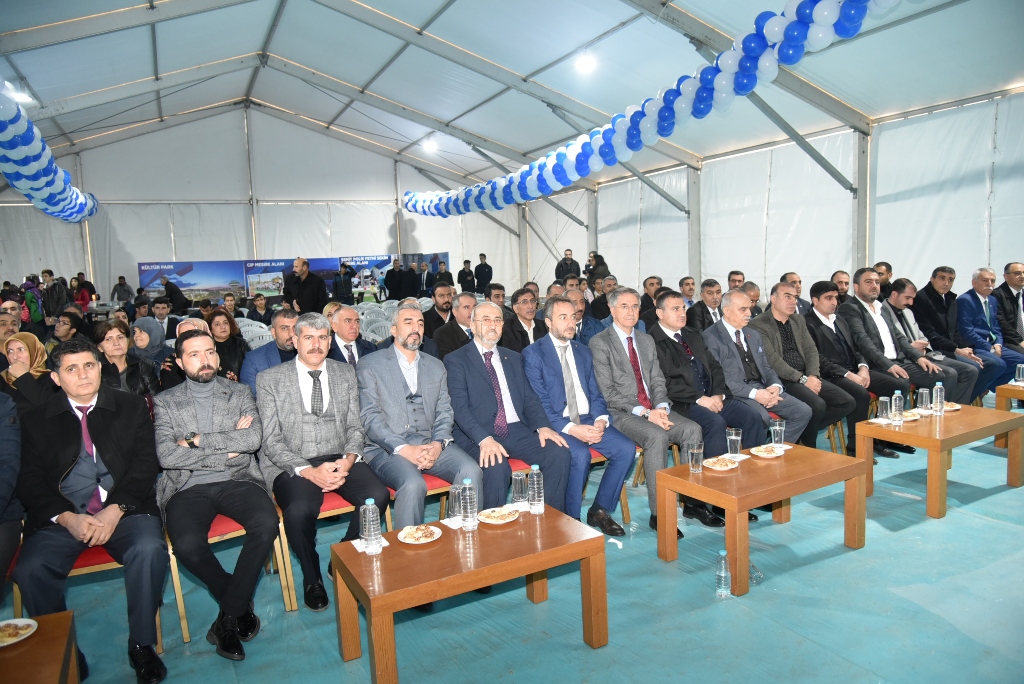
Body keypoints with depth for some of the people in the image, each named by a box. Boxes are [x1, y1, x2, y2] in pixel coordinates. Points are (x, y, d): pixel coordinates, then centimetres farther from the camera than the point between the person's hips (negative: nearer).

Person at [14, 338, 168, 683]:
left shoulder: (132, 407, 10)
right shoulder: (36, 419, 12)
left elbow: (146, 464, 2)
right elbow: (30, 481, 5)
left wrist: (115, 511, -13)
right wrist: (67, 518, -13)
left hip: (124, 509, -1)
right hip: (62, 516, 1)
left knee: (149, 550, -30)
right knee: (30, 570, -27)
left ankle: (141, 645, -9)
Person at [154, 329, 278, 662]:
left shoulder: (239, 393, 12)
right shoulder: (166, 402, 10)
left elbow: (253, 439, -5)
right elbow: (166, 456, -5)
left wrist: (198, 440, -7)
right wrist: (226, 450, -7)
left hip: (237, 481, 1)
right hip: (189, 488, 0)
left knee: (267, 524, -29)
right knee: (188, 546, -30)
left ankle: (230, 611, -8)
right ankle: (240, 603, 0)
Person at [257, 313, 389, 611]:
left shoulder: (346, 374, 10)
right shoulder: (269, 380, 1)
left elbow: (355, 427, 10)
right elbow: (272, 440, -4)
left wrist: (348, 460, -12)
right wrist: (308, 471, -19)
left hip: (341, 460, 3)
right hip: (293, 466, -2)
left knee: (378, 495, -25)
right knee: (299, 510, -33)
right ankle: (312, 577, 0)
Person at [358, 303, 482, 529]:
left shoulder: (436, 367, 19)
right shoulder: (370, 366, 5)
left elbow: (444, 412, 12)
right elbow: (369, 417, -4)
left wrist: (438, 444, -9)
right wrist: (403, 449, -17)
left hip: (431, 445, 4)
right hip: (388, 448, -4)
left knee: (472, 472, -23)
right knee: (413, 484, -33)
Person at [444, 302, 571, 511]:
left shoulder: (514, 358, 21)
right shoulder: (456, 360, 3)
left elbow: (529, 397, 15)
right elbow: (459, 407, -9)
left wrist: (542, 426, -6)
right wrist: (484, 439, -25)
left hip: (517, 431, 5)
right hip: (478, 436, -4)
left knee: (559, 452, -19)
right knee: (497, 465, -34)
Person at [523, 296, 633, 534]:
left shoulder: (583, 352, 17)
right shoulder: (533, 354, -3)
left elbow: (595, 393, 14)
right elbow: (539, 403, -11)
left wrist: (601, 420, -7)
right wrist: (571, 428, -22)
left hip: (588, 421, 6)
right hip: (556, 425, -6)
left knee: (626, 448, -16)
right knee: (580, 455, -32)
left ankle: (600, 511, 1)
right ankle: (571, 520, -11)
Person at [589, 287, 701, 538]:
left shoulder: (647, 340, 18)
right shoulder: (599, 343, -4)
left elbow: (658, 381, 13)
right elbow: (607, 392, -11)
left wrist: (661, 408, -9)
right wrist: (644, 412, -19)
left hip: (654, 410, 6)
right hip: (621, 414, -6)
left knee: (692, 429, -19)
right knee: (657, 436, -32)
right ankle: (658, 514, -23)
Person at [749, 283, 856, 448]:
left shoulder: (798, 320, 17)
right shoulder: (758, 325, -8)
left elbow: (811, 350, 12)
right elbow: (772, 360, -16)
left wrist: (813, 376, -7)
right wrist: (803, 379, -18)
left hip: (807, 377, 8)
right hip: (781, 380, -8)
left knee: (848, 403, -6)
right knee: (818, 405, -29)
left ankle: (806, 431, 7)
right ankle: (808, 447, -3)